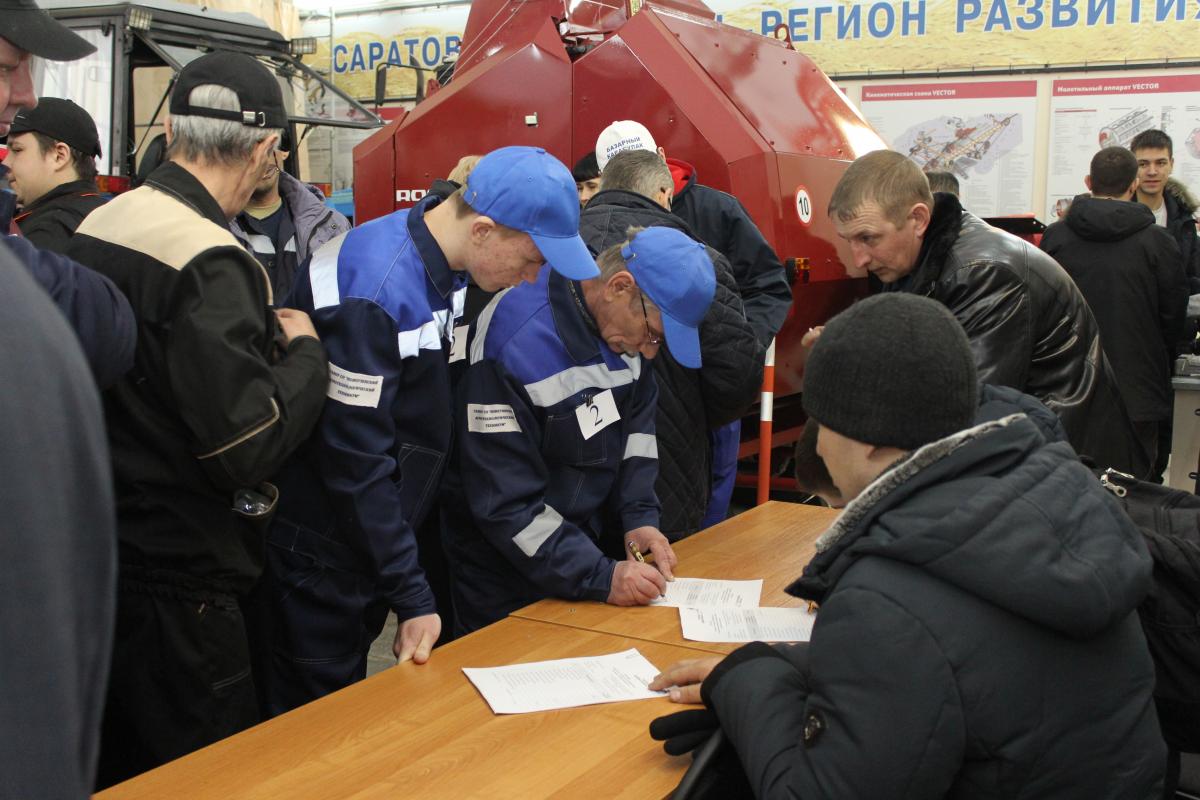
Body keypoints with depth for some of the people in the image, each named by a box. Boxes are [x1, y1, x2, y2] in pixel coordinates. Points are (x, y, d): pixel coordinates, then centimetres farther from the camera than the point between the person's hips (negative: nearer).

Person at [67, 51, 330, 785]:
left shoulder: (98, 226, 4)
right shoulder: (209, 263, -23)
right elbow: (249, 446, -25)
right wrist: (304, 349, -9)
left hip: (101, 552, 9)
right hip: (177, 577, -9)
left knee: (120, 769, 24)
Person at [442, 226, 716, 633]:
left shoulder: (628, 321, -7)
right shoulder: (516, 345, -29)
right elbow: (505, 503, -27)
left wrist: (639, 516, -6)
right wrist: (600, 577, -29)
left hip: (591, 538, 7)